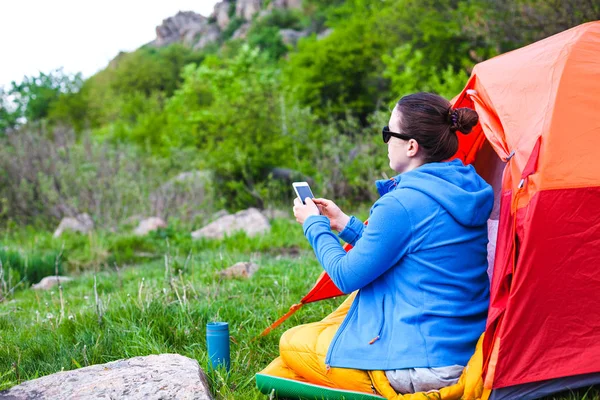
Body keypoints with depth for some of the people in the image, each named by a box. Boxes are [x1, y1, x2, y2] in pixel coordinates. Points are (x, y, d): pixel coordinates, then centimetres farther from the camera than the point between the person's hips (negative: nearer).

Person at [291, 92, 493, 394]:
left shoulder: (401, 204, -21)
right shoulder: (465, 191, 5)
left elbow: (347, 277, -10)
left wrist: (314, 225, 4)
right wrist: (344, 224, 19)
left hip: (419, 365, -9)